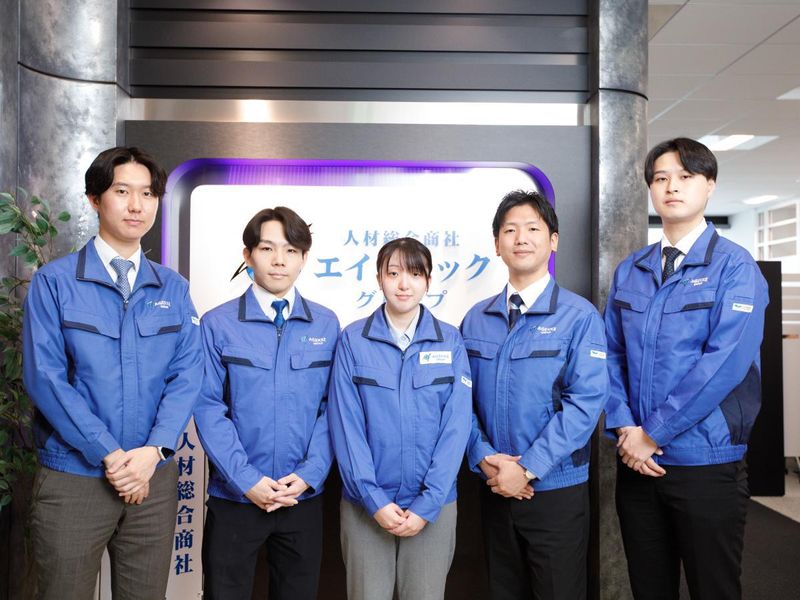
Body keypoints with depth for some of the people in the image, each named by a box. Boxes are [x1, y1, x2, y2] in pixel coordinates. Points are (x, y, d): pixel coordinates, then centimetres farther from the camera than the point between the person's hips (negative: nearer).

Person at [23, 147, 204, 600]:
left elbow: (188, 373, -1)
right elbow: (44, 376, -10)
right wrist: (110, 454, -15)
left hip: (155, 477, 3)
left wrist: (152, 451, -13)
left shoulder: (173, 288, 6)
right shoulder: (54, 281, -3)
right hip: (73, 477, -2)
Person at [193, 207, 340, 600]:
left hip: (304, 497, 2)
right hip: (234, 496, -2)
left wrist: (310, 473, -10)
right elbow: (209, 409, -7)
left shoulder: (326, 325, 2)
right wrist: (247, 480, -13)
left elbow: (331, 407, 0)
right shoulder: (217, 324, -5)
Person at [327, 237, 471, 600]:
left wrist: (427, 504, -10)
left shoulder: (450, 342, -2)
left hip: (433, 505, 1)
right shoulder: (353, 340, -4)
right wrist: (374, 500, -12)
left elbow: (455, 426, -5)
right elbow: (346, 426, -6)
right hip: (366, 505, 0)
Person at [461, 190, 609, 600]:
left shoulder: (579, 316, -8)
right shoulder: (476, 319, 5)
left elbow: (585, 401, -16)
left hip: (556, 489, -3)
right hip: (495, 488, 4)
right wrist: (483, 457, -12)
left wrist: (528, 468, -18)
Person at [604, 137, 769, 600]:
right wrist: (625, 427, -8)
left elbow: (725, 362, -18)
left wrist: (654, 434, -17)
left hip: (705, 462, -4)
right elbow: (612, 354, 6)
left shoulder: (734, 265, -8)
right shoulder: (630, 271, 7)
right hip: (636, 460, 4)